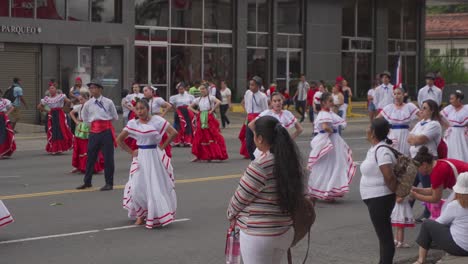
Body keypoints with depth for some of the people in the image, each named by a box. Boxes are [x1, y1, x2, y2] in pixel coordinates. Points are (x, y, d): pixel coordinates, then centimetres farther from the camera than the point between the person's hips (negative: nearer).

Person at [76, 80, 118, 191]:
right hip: (94, 132, 3)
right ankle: (87, 182, 21)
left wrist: (104, 120, 8)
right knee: (90, 157, 8)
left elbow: (115, 117, 6)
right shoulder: (88, 104, 4)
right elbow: (85, 119, 17)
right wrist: (94, 121, 11)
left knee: (108, 157, -1)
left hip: (106, 131, -3)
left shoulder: (108, 102, -3)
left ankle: (109, 183, 7)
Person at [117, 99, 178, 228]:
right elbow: (119, 139, 10)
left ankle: (160, 215, 14)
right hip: (141, 157, 2)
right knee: (138, 187, 0)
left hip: (156, 156, -2)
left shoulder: (157, 120, -7)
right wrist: (131, 152, 3)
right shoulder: (133, 123, 1)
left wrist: (162, 146, -7)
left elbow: (174, 133, -9)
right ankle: (141, 215, 19)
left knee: (157, 187, 1)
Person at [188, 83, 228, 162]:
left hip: (210, 119, -5)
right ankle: (198, 156, 7)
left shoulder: (210, 97, -3)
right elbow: (189, 107, 18)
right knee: (199, 137, 2)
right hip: (201, 120, 5)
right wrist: (196, 112, 3)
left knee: (213, 136, -5)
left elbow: (218, 102, -22)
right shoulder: (198, 99, 11)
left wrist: (212, 110, -16)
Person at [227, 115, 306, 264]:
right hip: (285, 231, 7)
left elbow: (241, 197, -11)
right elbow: (295, 194, 7)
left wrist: (231, 214, 9)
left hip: (258, 235, -7)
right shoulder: (291, 160, 1)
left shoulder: (261, 165, -21)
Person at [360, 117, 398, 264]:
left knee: (385, 235, -5)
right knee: (384, 234, 20)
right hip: (376, 199, 11)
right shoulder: (375, 149, 9)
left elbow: (389, 177, -26)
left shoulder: (381, 150, -21)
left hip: (380, 199, -11)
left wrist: (398, 193, -15)